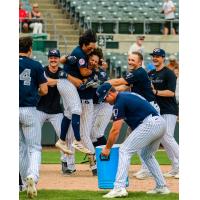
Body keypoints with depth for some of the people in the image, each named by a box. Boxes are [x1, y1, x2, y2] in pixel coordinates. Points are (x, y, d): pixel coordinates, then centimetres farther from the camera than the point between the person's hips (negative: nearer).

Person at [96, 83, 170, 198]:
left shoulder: (119, 102, -5)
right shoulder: (127, 95, 23)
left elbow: (116, 130, -6)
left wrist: (107, 148, 4)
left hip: (149, 124, -10)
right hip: (161, 123, 10)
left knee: (124, 151, -7)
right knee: (147, 155, 26)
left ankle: (119, 188, -17)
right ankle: (162, 187, 24)